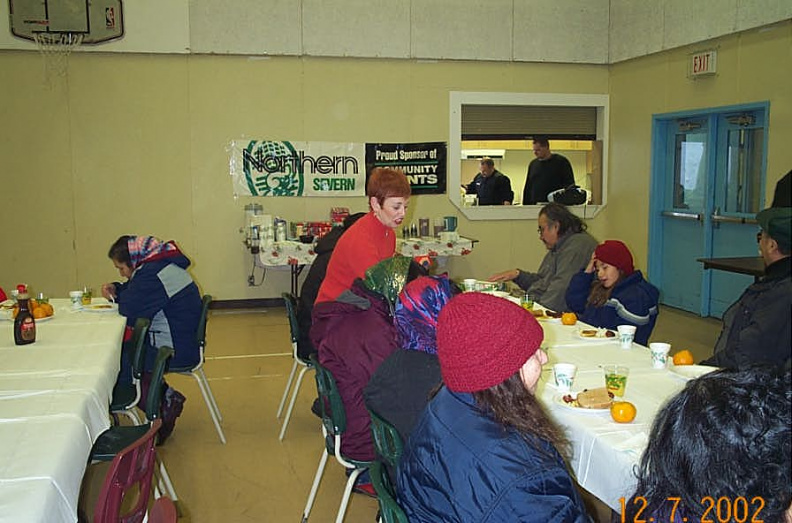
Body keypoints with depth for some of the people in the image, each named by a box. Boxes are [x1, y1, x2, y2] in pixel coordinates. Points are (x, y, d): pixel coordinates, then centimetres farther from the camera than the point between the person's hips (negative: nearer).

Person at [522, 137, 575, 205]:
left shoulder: (561, 162, 1)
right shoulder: (533, 164, 16)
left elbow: (570, 184, -1)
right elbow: (527, 188, 20)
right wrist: (525, 205, 13)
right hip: (534, 206, 4)